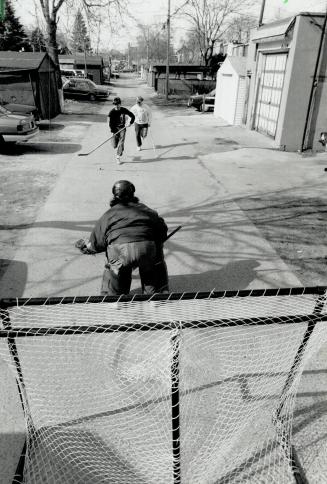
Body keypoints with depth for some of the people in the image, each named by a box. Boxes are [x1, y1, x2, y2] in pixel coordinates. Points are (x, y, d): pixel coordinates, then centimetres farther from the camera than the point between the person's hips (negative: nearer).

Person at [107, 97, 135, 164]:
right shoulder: (111, 112, -7)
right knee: (115, 146, -2)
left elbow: (132, 116, 6)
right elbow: (110, 123, -10)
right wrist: (113, 131, -22)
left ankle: (118, 157, -2)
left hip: (122, 128, 0)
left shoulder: (124, 110, -3)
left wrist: (130, 122, -11)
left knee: (121, 143, -13)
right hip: (115, 128, 0)